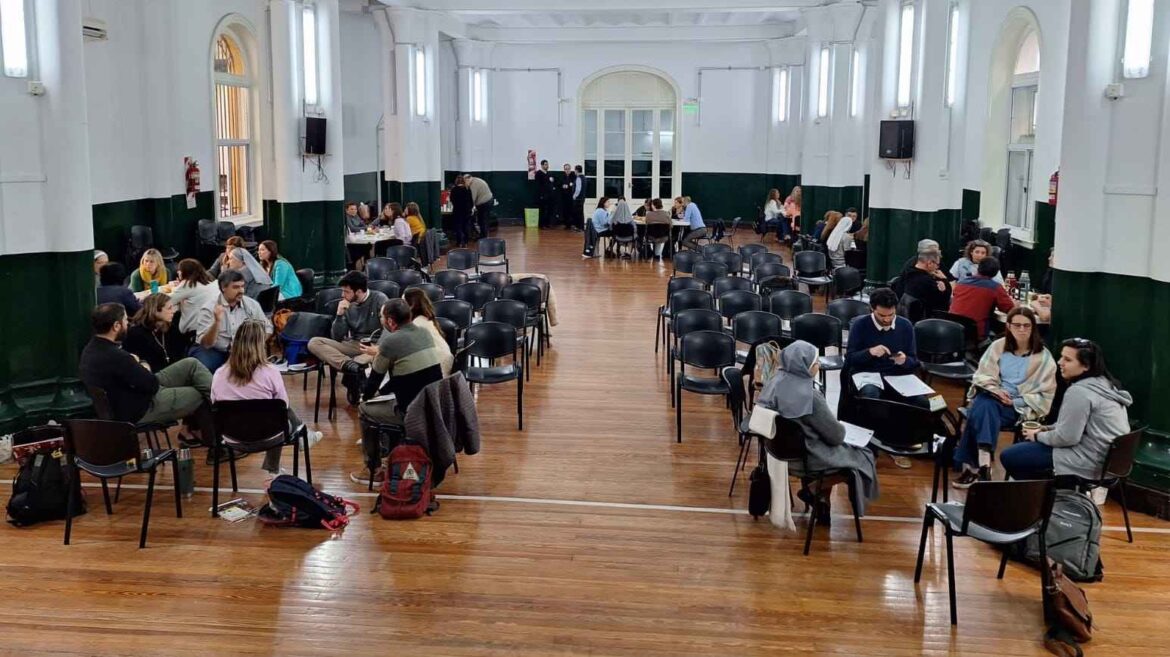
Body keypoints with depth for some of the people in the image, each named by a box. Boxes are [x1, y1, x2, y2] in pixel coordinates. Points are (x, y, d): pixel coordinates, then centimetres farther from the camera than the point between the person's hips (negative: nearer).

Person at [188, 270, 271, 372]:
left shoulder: (252, 305, -2)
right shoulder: (209, 309, -12)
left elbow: (267, 327, 10)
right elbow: (206, 344, -17)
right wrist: (217, 322, -33)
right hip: (213, 351, -3)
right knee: (203, 366, -34)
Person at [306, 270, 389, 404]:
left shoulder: (379, 299, -2)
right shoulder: (347, 305, 9)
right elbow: (336, 338, 7)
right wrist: (339, 314, -5)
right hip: (354, 345, 5)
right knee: (314, 343, -18)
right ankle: (352, 366, -39)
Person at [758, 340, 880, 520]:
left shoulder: (776, 381, -8)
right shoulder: (809, 396, -30)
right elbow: (835, 435, -20)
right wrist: (841, 428, 5)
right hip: (804, 457, -8)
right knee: (862, 457, 14)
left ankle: (811, 490, 25)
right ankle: (820, 499, 20)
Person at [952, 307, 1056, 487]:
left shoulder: (1043, 356, -1)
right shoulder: (998, 346, 7)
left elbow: (1045, 394, -1)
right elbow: (981, 375, 9)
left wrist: (1015, 401, -12)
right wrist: (995, 390, -12)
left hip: (1020, 407, -3)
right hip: (992, 396, 3)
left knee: (981, 415, -31)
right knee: (983, 408, -34)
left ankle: (972, 466, -29)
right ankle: (983, 465, -38)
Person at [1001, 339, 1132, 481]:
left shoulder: (1078, 391, -21)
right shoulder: (1103, 384, 11)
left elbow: (1067, 437, -20)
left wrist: (1038, 436, -3)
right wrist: (1046, 429, 12)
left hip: (1091, 462, -11)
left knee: (1009, 457, -9)